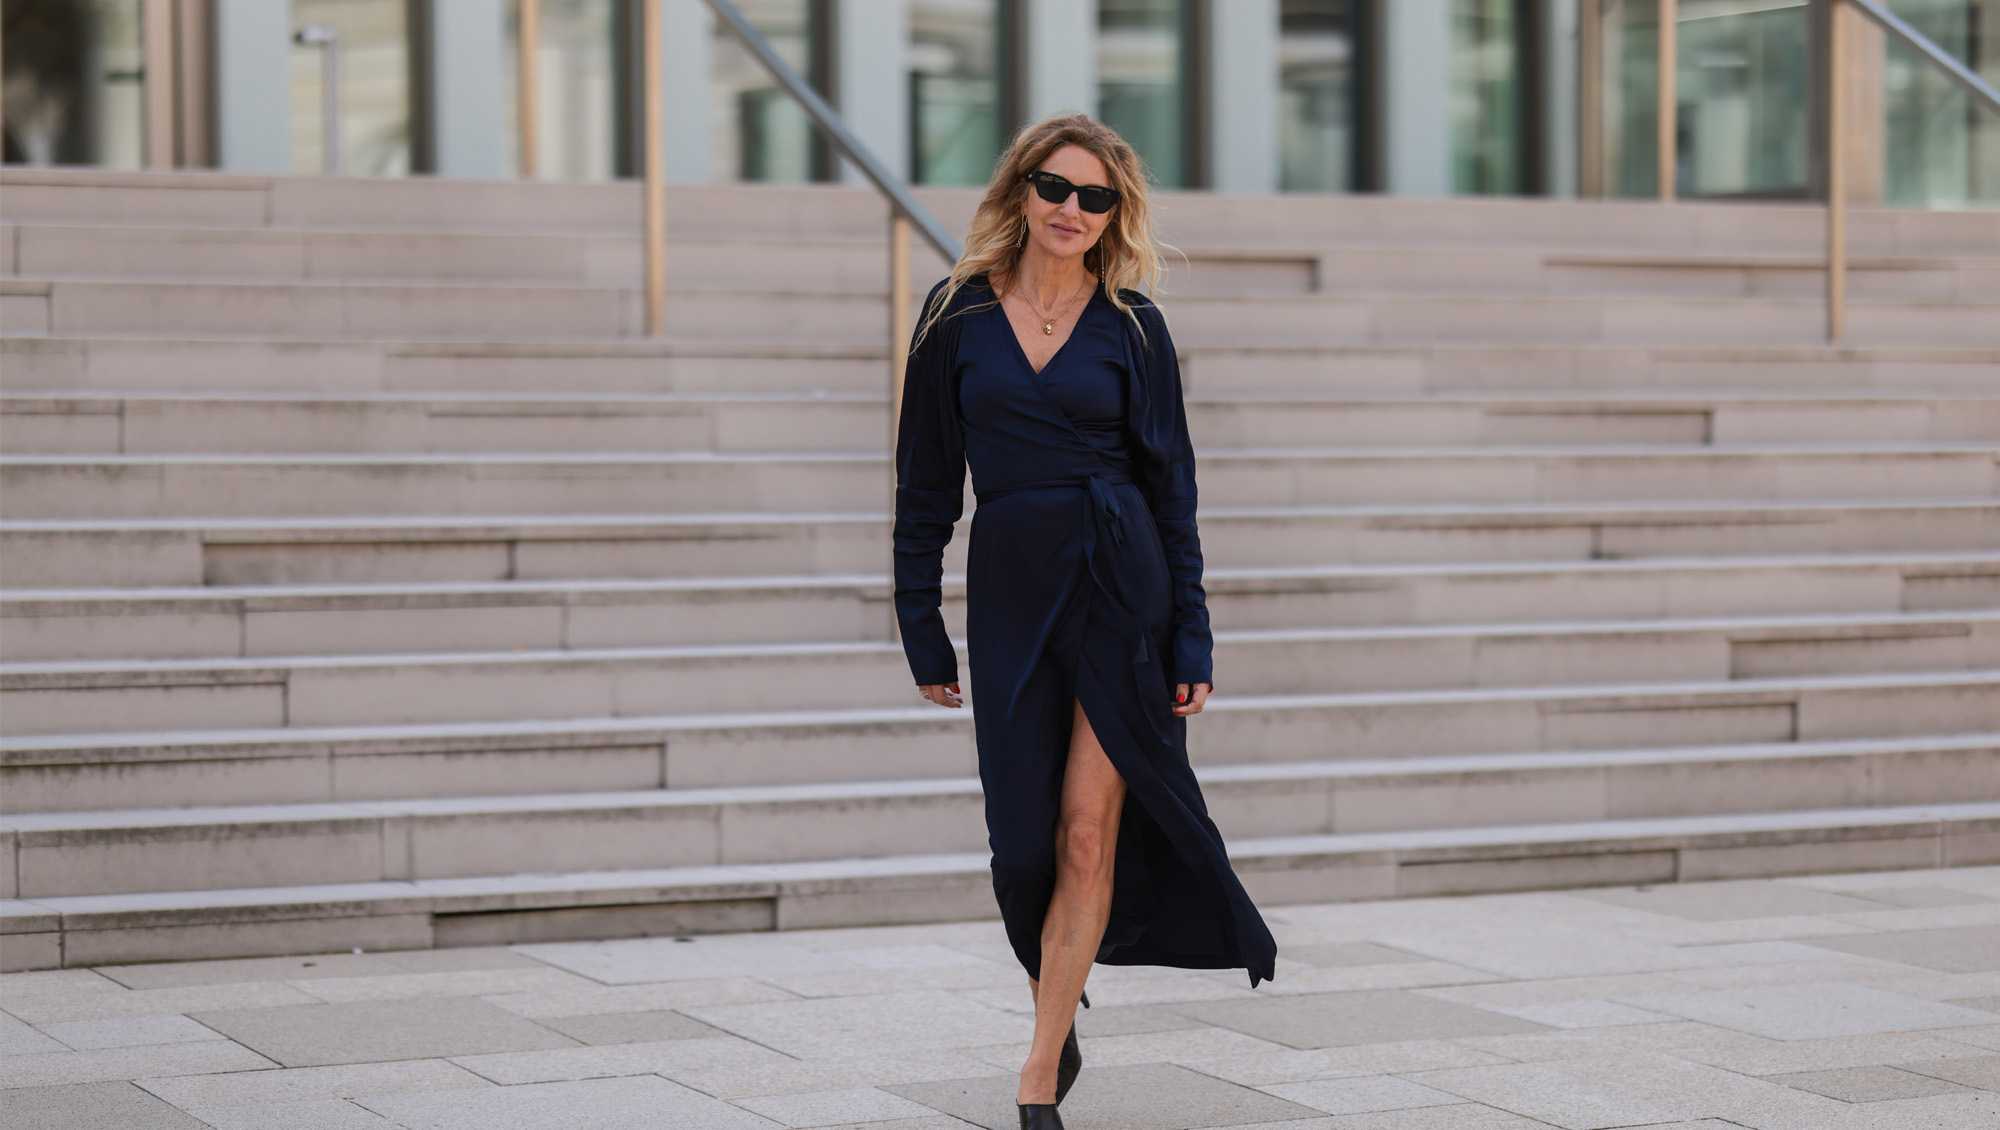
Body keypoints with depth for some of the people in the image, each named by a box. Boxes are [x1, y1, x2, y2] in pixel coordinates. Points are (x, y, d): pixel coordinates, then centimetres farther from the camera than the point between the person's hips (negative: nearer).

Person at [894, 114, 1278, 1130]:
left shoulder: (1131, 324, 3)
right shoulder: (959, 315, 5)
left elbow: (1171, 485, 4)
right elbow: (926, 482, 8)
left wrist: (1191, 641, -1)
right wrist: (923, 630, 5)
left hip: (1120, 584, -1)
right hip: (1009, 588, 2)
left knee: (1088, 830, -5)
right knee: (1026, 834, 4)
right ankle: (1062, 1018, 30)